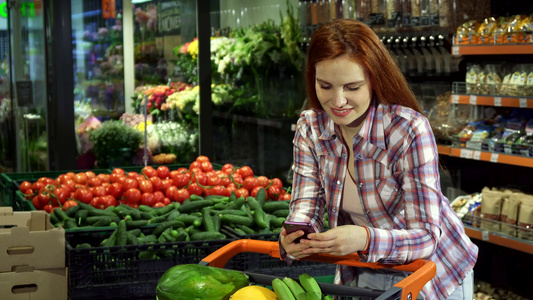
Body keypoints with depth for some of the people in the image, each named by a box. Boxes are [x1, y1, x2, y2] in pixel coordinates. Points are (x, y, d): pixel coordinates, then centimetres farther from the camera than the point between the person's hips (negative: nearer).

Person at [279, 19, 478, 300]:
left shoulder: (409, 130, -28)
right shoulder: (310, 128, -12)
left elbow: (426, 236, -27)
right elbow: (305, 209, -12)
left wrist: (364, 239, -46)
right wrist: (292, 241, -35)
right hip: (362, 274, 4)